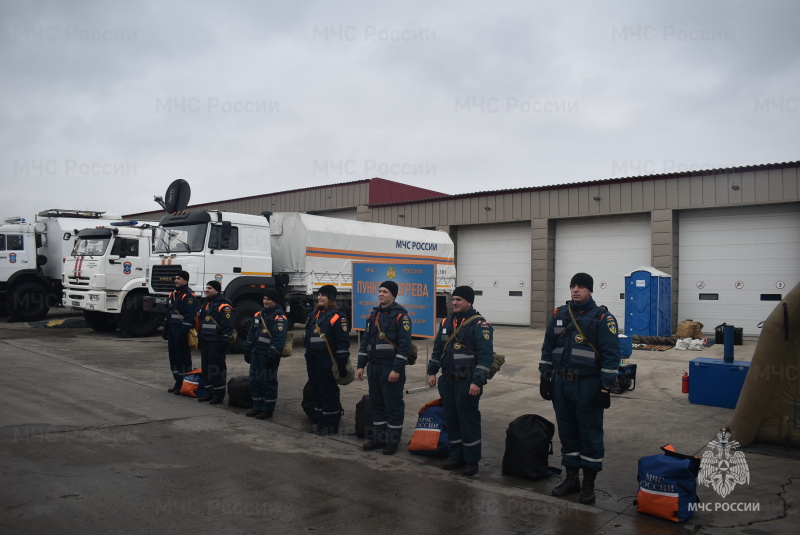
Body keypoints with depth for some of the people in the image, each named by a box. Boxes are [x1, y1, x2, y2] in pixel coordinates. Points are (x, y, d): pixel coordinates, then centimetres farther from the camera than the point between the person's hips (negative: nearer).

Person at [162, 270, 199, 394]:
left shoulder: (189, 296, -13)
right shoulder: (173, 294, 17)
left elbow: (190, 317, -19)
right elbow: (168, 313, 23)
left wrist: (183, 332, -23)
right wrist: (165, 330, 19)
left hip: (182, 332, -9)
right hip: (172, 331, 9)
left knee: (183, 358, -4)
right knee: (173, 357, 13)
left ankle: (185, 385, 3)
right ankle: (178, 382, 22)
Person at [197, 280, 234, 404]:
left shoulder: (224, 306, -13)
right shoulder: (207, 304, 17)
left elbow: (228, 326, -17)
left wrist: (223, 342, -20)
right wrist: (200, 340, 22)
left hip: (216, 343, -9)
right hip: (205, 341, 9)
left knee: (217, 367, -5)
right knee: (206, 367, 12)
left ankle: (219, 394, 3)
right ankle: (209, 393, 22)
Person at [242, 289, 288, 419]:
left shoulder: (279, 317, -13)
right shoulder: (259, 314, 14)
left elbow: (279, 339, -20)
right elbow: (251, 333, 19)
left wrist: (272, 355, -23)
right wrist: (247, 350, 16)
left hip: (268, 356, -8)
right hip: (256, 354, 8)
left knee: (269, 382, 0)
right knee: (255, 380, 14)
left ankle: (267, 409, 10)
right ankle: (257, 407, 26)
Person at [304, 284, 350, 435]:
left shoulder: (337, 317, -9)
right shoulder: (314, 315, 15)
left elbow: (343, 342, -13)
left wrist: (341, 363, -16)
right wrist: (308, 358, 20)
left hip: (327, 360, -8)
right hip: (312, 359, 8)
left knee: (328, 392, -3)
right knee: (316, 390, 12)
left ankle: (331, 424, 6)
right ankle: (320, 421, 23)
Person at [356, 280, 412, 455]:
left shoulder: (401, 315, -10)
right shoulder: (373, 314, 12)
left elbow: (405, 345, -15)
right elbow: (365, 341, 16)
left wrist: (397, 369, -20)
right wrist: (361, 365, 10)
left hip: (391, 368, -7)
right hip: (373, 367, 7)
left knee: (393, 405, 2)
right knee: (376, 403, 13)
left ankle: (393, 441, 13)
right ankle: (379, 438, 25)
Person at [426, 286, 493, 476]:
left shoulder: (480, 324, -11)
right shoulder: (447, 322, 11)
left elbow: (485, 355, -17)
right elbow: (437, 348, 18)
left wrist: (477, 381, -21)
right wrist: (432, 372, 13)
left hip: (467, 382, -7)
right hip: (447, 380, 7)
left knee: (468, 420, 0)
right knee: (451, 419, 13)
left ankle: (471, 460, 12)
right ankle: (456, 455, 26)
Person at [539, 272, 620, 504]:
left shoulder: (602, 318, -7)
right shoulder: (559, 315, 8)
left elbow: (611, 355, -10)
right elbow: (548, 348, 14)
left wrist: (605, 388, -12)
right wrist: (545, 377, 10)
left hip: (588, 386, -5)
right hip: (560, 384, 5)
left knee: (590, 433, 4)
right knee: (567, 431, 13)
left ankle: (589, 483, 16)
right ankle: (571, 477, 26)